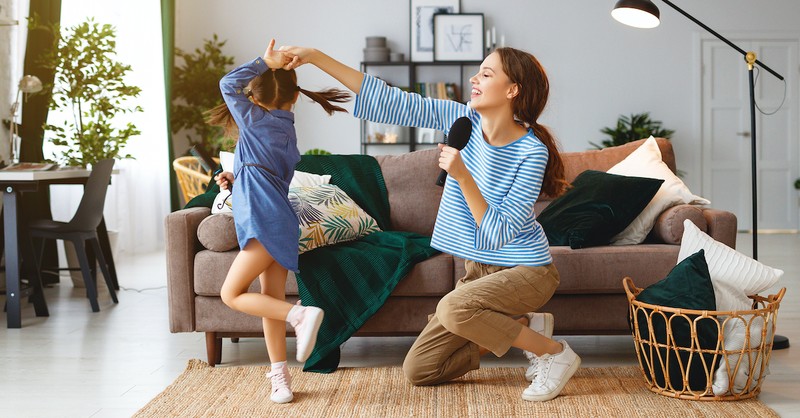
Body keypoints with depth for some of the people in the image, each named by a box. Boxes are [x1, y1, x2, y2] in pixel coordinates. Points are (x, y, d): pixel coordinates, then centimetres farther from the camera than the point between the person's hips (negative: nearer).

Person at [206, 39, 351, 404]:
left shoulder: (256, 121, -3)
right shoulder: (287, 130, 19)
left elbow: (228, 84, 1)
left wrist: (265, 62, 0)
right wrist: (235, 180, 19)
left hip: (265, 222, -9)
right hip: (277, 222, 9)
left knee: (232, 294, -6)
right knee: (271, 302, 9)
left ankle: (302, 315, -19)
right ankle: (280, 378, 8)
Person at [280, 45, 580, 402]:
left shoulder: (532, 152, -22)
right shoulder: (463, 119, -6)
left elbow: (498, 234, -24)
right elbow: (388, 101, -8)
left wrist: (462, 176, -34)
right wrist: (315, 58, -11)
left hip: (526, 270, -7)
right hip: (480, 270, 7)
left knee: (453, 308, -36)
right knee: (418, 370, 5)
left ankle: (555, 353, -12)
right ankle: (524, 327, 16)